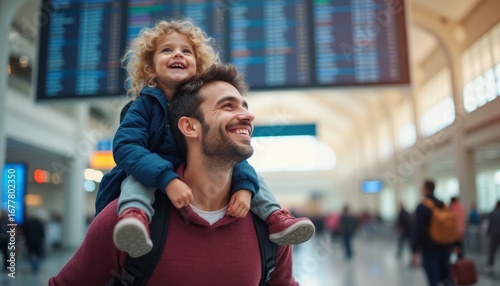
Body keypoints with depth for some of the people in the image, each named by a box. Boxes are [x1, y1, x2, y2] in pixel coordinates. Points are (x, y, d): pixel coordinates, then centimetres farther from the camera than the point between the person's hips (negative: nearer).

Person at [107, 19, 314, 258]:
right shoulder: (146, 105, -14)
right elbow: (125, 147, -29)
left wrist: (244, 186, -32)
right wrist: (167, 180, -44)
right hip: (155, 184, -2)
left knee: (245, 170, -11)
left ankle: (274, 217, -16)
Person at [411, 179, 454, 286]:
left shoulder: (422, 207, -12)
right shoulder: (443, 205, 8)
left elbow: (417, 230, -17)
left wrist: (416, 251, -14)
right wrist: (450, 245, 20)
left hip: (430, 249, -6)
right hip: (445, 248, 6)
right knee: (446, 277, 15)